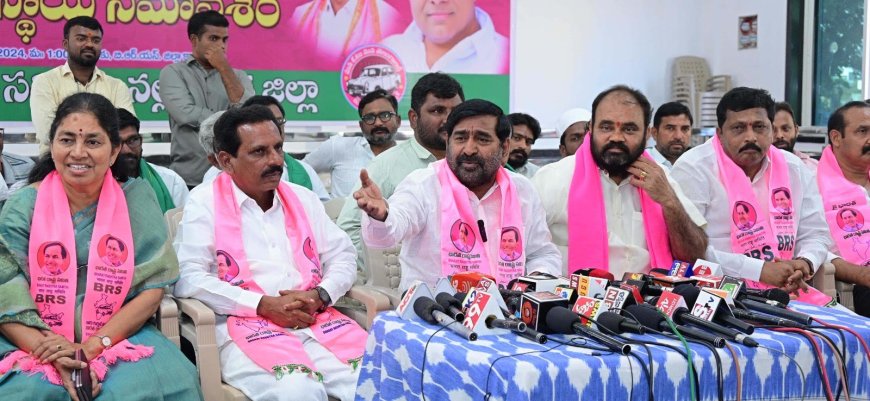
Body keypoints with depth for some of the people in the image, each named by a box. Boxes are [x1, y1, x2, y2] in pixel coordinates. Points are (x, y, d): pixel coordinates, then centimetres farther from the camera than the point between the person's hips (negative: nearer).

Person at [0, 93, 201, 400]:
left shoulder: (136, 199, 3)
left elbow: (153, 287, -2)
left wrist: (93, 346, -13)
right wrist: (55, 358, -19)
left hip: (119, 337, 0)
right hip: (37, 342, 0)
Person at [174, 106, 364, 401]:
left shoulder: (303, 198, 19)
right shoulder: (204, 202, 5)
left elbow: (342, 257, 19)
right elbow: (188, 278, -6)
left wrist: (320, 296, -3)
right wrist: (263, 305, -13)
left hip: (315, 320, 4)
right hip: (245, 324, -4)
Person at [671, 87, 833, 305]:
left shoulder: (795, 169, 11)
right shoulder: (693, 169, -9)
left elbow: (814, 235, 18)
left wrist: (804, 263, -6)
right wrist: (761, 270, -18)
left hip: (785, 291, 6)